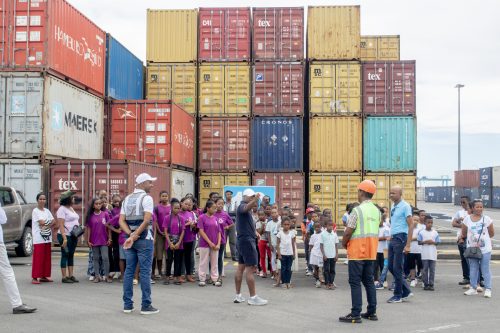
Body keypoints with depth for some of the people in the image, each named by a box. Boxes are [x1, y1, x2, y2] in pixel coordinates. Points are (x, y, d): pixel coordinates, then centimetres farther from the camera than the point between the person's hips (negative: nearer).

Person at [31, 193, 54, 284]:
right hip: (38, 238, -6)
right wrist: (49, 221, 2)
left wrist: (46, 226, -11)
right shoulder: (35, 211, -3)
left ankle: (44, 276, 14)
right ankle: (35, 278, -7)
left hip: (47, 237, 7)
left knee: (47, 257, 7)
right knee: (38, 257, -9)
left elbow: (53, 222, 6)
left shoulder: (47, 211, 15)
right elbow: (41, 222, -13)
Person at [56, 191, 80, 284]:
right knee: (65, 255, -3)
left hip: (73, 236, 8)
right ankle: (64, 277, 2)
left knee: (71, 255, 10)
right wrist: (64, 238, -23)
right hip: (65, 235, -8)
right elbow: (61, 225, -17)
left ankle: (71, 275, 15)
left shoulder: (71, 208, 16)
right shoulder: (62, 209, -10)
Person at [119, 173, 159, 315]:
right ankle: (146, 305, 1)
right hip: (144, 239, -6)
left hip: (129, 239, 7)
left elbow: (121, 221, 5)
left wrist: (131, 235, -6)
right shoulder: (146, 198, -8)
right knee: (145, 271, -2)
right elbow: (147, 220, -19)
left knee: (129, 271, 9)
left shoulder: (127, 199, 13)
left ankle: (127, 305, 12)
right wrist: (135, 236, -13)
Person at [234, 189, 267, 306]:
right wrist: (255, 199, -58)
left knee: (241, 267, 12)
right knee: (251, 268, -9)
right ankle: (253, 297, -7)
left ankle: (238, 296, 18)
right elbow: (247, 208, -41)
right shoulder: (242, 206, -15)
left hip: (242, 240, 11)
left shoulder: (244, 207, 17)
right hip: (247, 240, -11)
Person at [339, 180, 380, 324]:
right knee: (369, 281, 14)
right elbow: (374, 230, 12)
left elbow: (348, 231, -16)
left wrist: (344, 243, 3)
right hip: (371, 251, 7)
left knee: (355, 282, -3)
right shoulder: (376, 211, 8)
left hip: (357, 251, -7)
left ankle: (355, 315, -3)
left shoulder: (357, 210, -15)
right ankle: (372, 312, 18)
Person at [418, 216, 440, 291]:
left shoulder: (435, 233, 6)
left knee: (432, 270, 2)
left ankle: (431, 284, 7)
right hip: (424, 254, -1)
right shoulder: (421, 232, 2)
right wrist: (425, 242, -15)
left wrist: (433, 242, -11)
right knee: (425, 270, 2)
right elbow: (419, 242, 1)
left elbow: (438, 242, 8)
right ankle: (426, 284, 8)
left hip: (433, 254, 1)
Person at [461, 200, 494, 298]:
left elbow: (492, 234, 6)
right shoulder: (467, 219, -1)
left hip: (485, 249, -2)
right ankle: (473, 288, 17)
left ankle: (488, 289, 6)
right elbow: (464, 234, 10)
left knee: (485, 269, 1)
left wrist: (483, 238, 13)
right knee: (473, 269, 9)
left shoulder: (487, 219, -4)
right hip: (472, 248, 2)